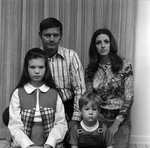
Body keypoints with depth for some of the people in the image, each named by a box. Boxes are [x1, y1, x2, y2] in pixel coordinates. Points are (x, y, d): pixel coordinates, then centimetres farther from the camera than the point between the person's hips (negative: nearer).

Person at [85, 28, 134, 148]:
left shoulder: (125, 65, -8)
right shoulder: (90, 69, 1)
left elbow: (129, 98, -9)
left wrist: (116, 124, -12)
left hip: (120, 120, -2)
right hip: (98, 118, 2)